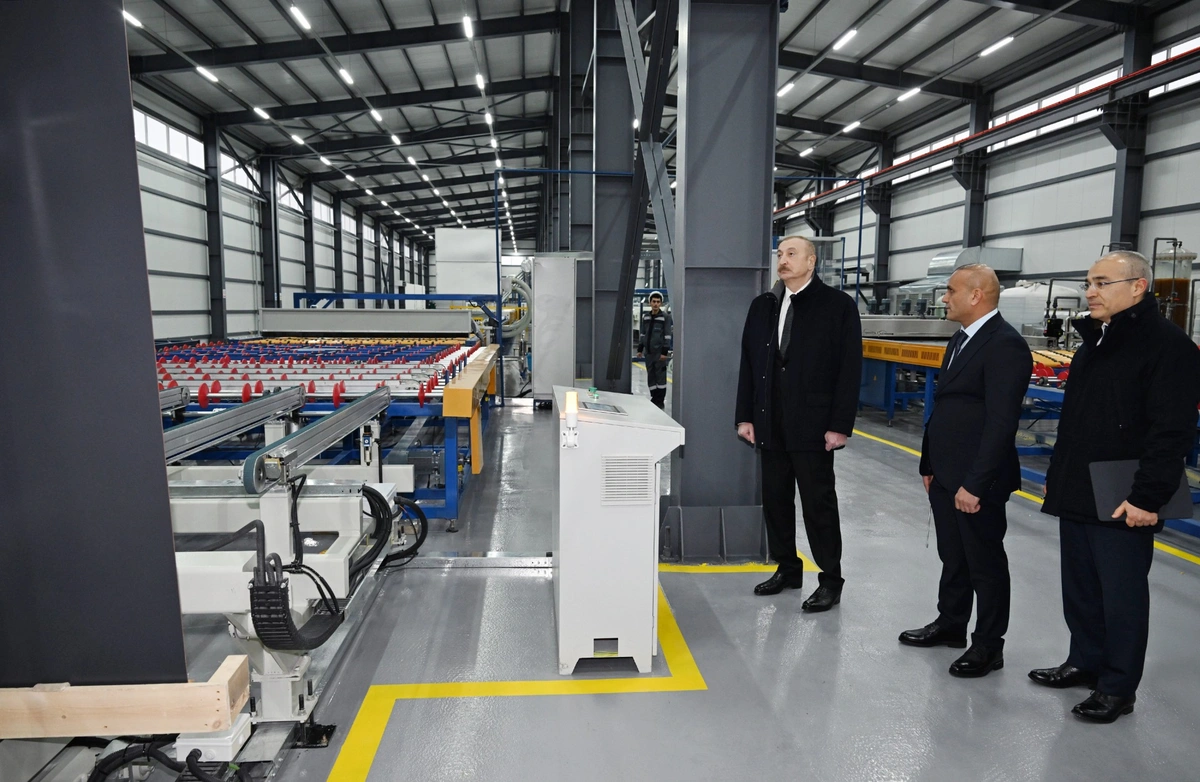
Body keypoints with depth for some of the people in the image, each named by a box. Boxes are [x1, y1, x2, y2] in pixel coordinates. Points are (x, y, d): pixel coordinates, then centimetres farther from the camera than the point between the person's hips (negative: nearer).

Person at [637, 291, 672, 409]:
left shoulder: (666, 317, -5)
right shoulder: (645, 317, 10)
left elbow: (667, 336, -8)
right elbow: (642, 333, 16)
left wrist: (665, 352, -14)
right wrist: (640, 349, 12)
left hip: (660, 353, -5)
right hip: (648, 352, 5)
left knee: (660, 376, -1)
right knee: (650, 376, 9)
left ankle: (660, 401, 6)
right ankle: (654, 398, 19)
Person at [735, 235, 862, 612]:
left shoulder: (838, 305, -4)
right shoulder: (762, 306, 10)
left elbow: (850, 369, -7)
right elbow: (748, 364, 11)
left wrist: (840, 425, -12)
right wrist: (745, 416, 5)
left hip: (812, 425, -5)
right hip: (770, 424, 5)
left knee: (819, 503, 3)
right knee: (775, 499, 12)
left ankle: (830, 580, 17)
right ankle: (787, 568, 28)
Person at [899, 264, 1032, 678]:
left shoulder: (1006, 345, -17)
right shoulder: (960, 339, 12)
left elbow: (1001, 422, -22)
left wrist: (975, 484, -23)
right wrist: (930, 464, 16)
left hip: (976, 481, -9)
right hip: (945, 476, 9)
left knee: (985, 562, 7)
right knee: (952, 556, 20)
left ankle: (988, 645, 21)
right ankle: (950, 624, 36)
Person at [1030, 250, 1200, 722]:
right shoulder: (1093, 343, 14)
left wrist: (1148, 496, -21)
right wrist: (1057, 477, 19)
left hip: (1122, 504, -8)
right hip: (1076, 497, 8)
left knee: (1122, 596, 5)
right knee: (1079, 590, 18)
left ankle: (1118, 688, 19)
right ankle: (1086, 662, 34)